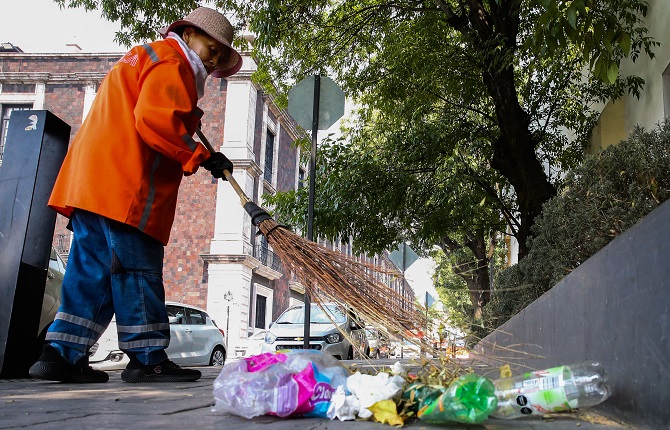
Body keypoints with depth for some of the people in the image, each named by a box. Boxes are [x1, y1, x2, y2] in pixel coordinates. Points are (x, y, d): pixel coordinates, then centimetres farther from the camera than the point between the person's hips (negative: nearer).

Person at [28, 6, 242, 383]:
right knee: (138, 270, -6)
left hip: (91, 182, 10)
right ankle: (148, 359, -1)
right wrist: (200, 156, -13)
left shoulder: (143, 60, 31)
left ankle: (61, 354, 8)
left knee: (92, 270, 8)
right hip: (125, 184, -10)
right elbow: (155, 119, -18)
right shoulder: (170, 62, -3)